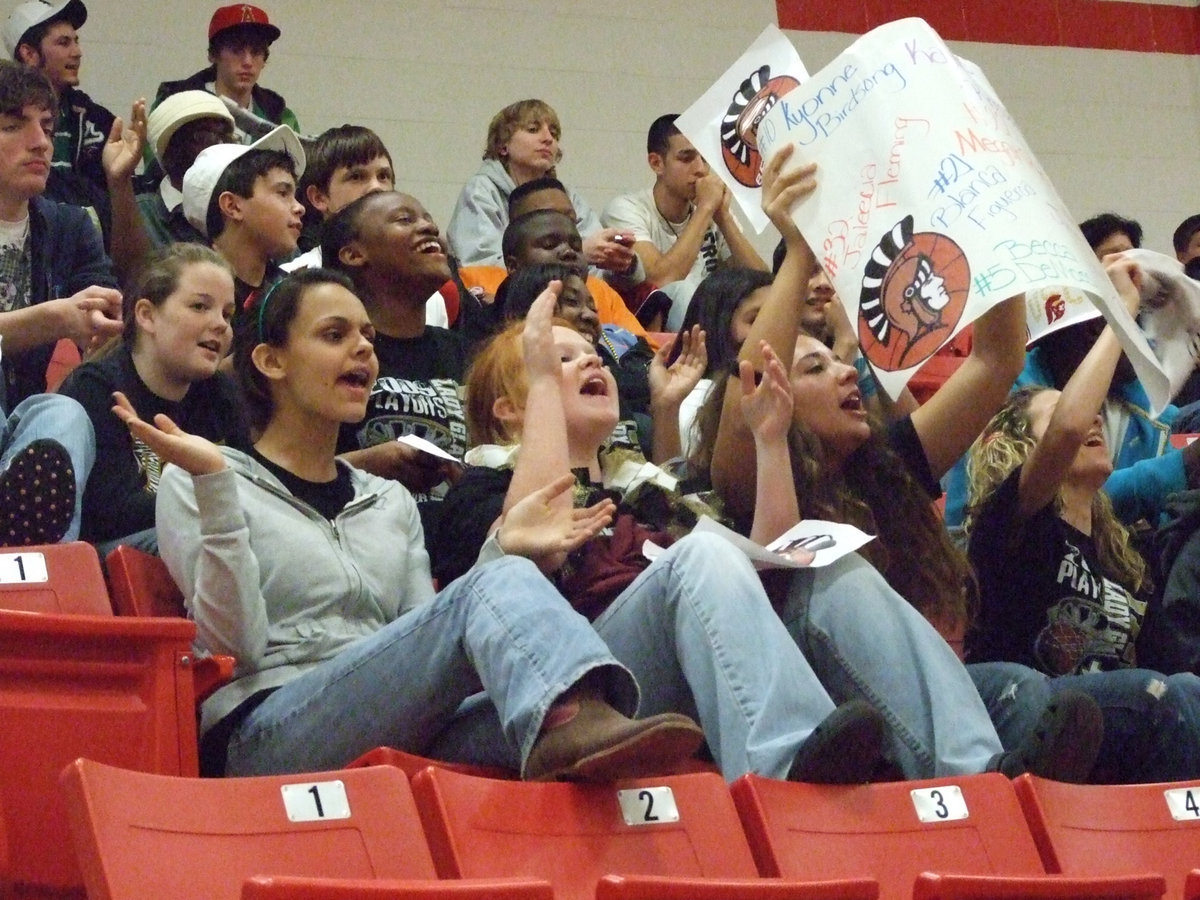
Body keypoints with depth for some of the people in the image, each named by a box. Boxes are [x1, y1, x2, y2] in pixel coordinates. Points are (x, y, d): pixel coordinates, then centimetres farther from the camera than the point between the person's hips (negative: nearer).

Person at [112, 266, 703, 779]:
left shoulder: (390, 501, 27)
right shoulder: (194, 485, 12)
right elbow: (238, 642, -4)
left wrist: (503, 551, 8)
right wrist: (214, 483, -12)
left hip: (400, 732, 5)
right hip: (265, 740, -5)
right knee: (492, 591, -30)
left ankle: (573, 727, -63)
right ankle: (573, 723, -62)